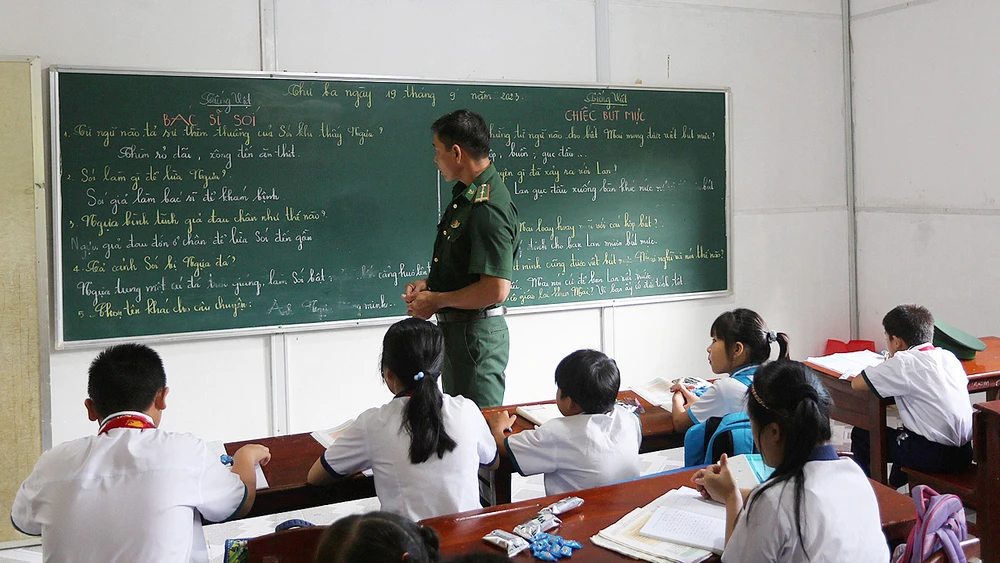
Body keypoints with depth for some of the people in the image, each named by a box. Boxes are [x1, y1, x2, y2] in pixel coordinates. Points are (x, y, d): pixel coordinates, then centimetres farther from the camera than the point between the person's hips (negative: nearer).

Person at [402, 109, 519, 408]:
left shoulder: (487, 209, -23)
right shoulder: (465, 194, 10)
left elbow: (496, 289, -29)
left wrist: (436, 301, -17)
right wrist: (429, 282, 7)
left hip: (477, 335, -11)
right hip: (456, 328, 11)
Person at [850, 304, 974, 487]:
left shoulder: (904, 363, -15)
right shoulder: (948, 356, 5)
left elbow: (857, 384, -12)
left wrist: (886, 367, 9)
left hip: (936, 457, -7)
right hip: (964, 453, 8)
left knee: (861, 435, 9)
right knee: (905, 433, 35)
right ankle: (894, 487, 49)